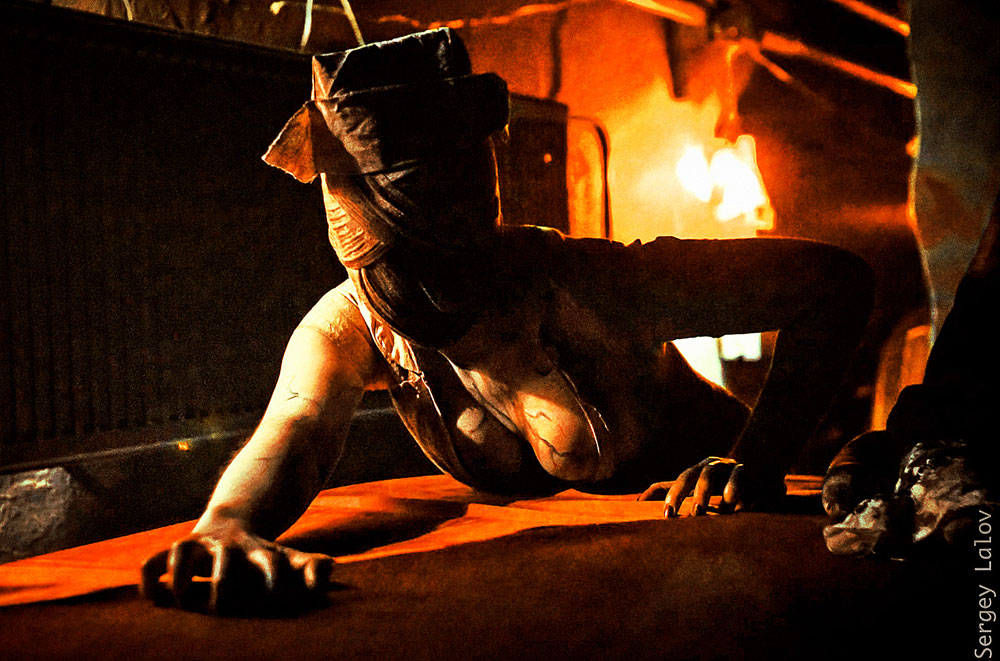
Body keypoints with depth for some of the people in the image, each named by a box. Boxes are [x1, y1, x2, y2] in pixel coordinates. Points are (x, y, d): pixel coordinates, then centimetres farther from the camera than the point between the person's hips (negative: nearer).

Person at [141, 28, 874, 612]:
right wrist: (229, 527, -62)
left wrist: (757, 462, -42)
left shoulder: (585, 283, -36)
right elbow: (295, 430, -39)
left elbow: (836, 281, -32)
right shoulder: (348, 326, -22)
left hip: (695, 516, -1)